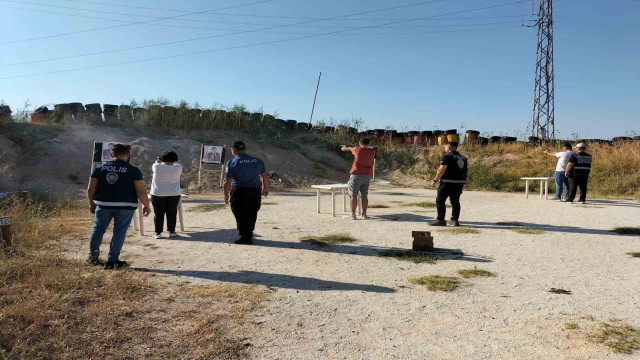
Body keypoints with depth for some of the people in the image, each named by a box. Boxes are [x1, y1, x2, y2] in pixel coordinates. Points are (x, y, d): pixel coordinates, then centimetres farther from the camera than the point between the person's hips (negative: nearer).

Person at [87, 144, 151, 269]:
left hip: (103, 205, 3)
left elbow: (90, 190, 6)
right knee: (119, 232, 5)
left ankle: (93, 256, 31)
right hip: (125, 207, -3)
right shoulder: (133, 170, -4)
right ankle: (112, 261, 8)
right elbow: (141, 192, -8)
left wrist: (92, 204, 20)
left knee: (98, 229, 19)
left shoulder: (100, 168, 6)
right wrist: (146, 206, 3)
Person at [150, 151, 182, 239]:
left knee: (158, 214, 6)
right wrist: (171, 163, 30)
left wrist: (158, 161, 31)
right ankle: (171, 231, 13)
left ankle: (158, 233, 9)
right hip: (173, 194, 1)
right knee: (171, 213, 9)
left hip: (158, 194, -1)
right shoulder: (178, 167, -9)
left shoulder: (157, 167, -10)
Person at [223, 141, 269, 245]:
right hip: (255, 191, 4)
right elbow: (265, 177, 11)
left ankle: (245, 237, 10)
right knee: (252, 214, 18)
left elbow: (227, 182, -12)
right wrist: (265, 189, 25)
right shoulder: (257, 161, 5)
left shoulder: (232, 163, -8)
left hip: (239, 192, -4)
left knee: (240, 216, 8)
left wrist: (226, 194, 1)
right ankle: (249, 234, 30)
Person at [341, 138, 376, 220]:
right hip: (367, 176, 4)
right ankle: (364, 214, 11)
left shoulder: (358, 149, -7)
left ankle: (353, 214, 0)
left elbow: (351, 149, 14)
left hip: (356, 175, -4)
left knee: (353, 195, 0)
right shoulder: (372, 151, 3)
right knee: (364, 195, 10)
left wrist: (345, 148, 38)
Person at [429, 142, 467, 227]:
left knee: (440, 201, 1)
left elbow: (441, 170, -15)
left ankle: (441, 220, -2)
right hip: (460, 183, 7)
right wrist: (462, 183, 19)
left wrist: (435, 180, -10)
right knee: (455, 202, 13)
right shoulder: (463, 158, 13)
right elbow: (464, 171, 13)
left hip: (447, 182, -7)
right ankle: (455, 220, 13)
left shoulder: (447, 157, -10)